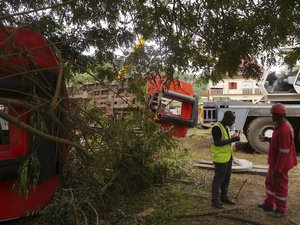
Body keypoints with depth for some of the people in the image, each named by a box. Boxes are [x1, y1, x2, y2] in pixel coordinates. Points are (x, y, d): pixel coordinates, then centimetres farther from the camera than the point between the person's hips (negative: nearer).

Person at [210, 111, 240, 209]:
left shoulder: (226, 127, 12)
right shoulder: (216, 128, -17)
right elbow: (217, 143, -25)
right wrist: (231, 140, -24)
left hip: (228, 157, 9)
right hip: (220, 158, -9)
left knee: (226, 179, 17)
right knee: (218, 180, 0)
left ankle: (224, 198, 31)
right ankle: (215, 201, 12)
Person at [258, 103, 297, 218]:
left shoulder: (284, 130, -28)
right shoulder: (280, 125, 4)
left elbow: (284, 152, -26)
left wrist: (278, 169, -22)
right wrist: (266, 139, 8)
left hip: (280, 164, -10)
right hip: (275, 162, 10)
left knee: (280, 186, 7)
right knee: (270, 182, 21)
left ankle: (281, 209, 26)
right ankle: (269, 205, 36)